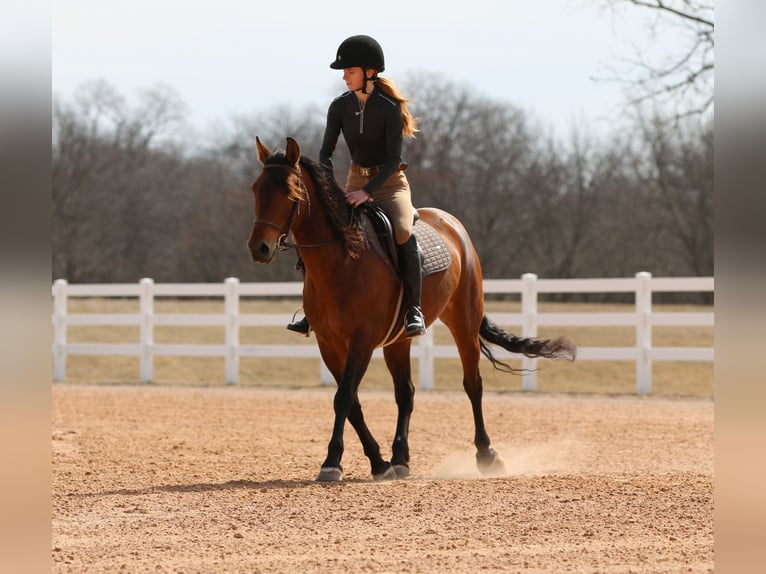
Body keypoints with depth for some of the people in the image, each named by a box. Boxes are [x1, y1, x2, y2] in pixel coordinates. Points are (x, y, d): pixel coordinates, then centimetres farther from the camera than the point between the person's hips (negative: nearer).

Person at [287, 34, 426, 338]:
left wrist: (368, 191, -30)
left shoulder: (389, 107, -15)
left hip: (390, 182, -5)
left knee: (403, 232, -32)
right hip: (355, 181, 5)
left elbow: (394, 159, -19)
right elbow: (326, 152, -3)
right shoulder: (340, 106, -2)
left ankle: (413, 308, -23)